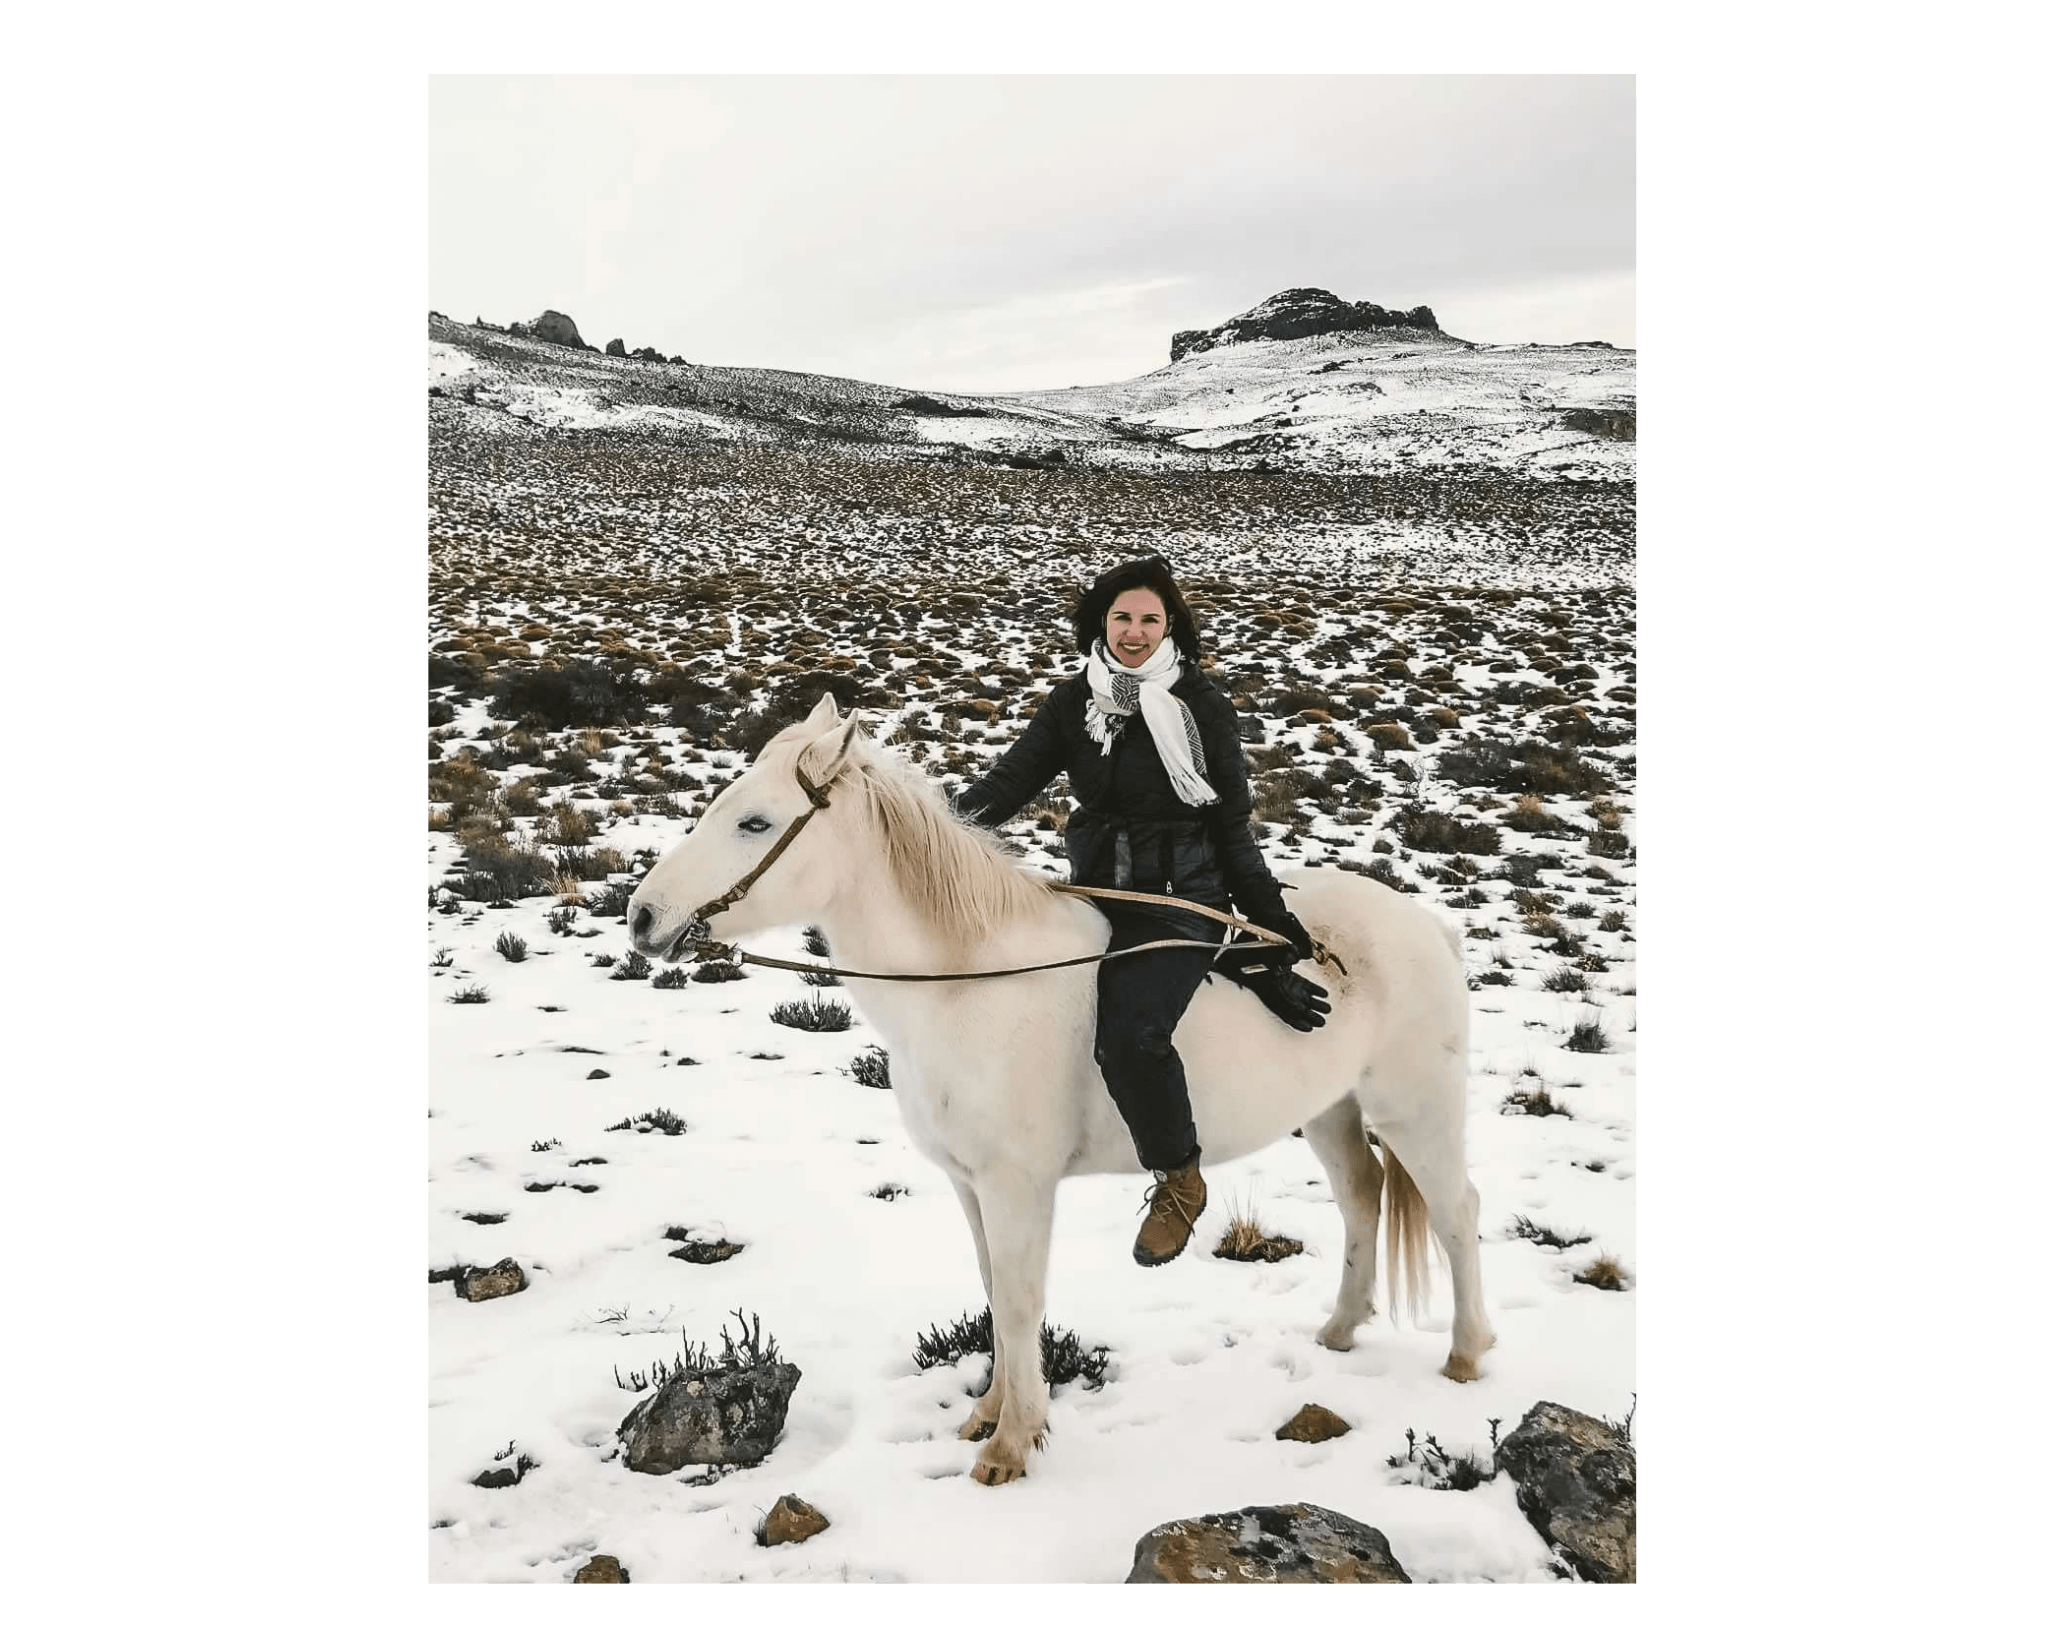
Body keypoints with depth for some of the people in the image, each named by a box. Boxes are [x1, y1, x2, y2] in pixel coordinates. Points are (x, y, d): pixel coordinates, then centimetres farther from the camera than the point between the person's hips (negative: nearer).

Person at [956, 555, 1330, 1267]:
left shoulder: (1202, 706, -2)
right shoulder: (1072, 701, 7)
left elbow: (1232, 823, 3)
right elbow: (1014, 777, -4)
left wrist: (1271, 922, 2)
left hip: (1181, 896, -5)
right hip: (1096, 888, 6)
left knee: (1129, 1034, -25)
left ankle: (1180, 1179, -2)